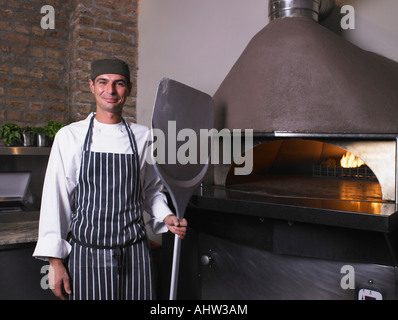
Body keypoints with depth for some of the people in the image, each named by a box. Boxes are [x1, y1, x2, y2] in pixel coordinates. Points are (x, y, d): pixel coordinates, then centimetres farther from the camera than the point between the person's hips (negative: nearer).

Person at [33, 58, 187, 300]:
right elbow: (56, 199, -1)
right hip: (86, 253, -1)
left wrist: (166, 217, -6)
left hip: (134, 253, 2)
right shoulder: (69, 136, -1)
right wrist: (55, 261, -3)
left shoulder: (143, 136, 3)